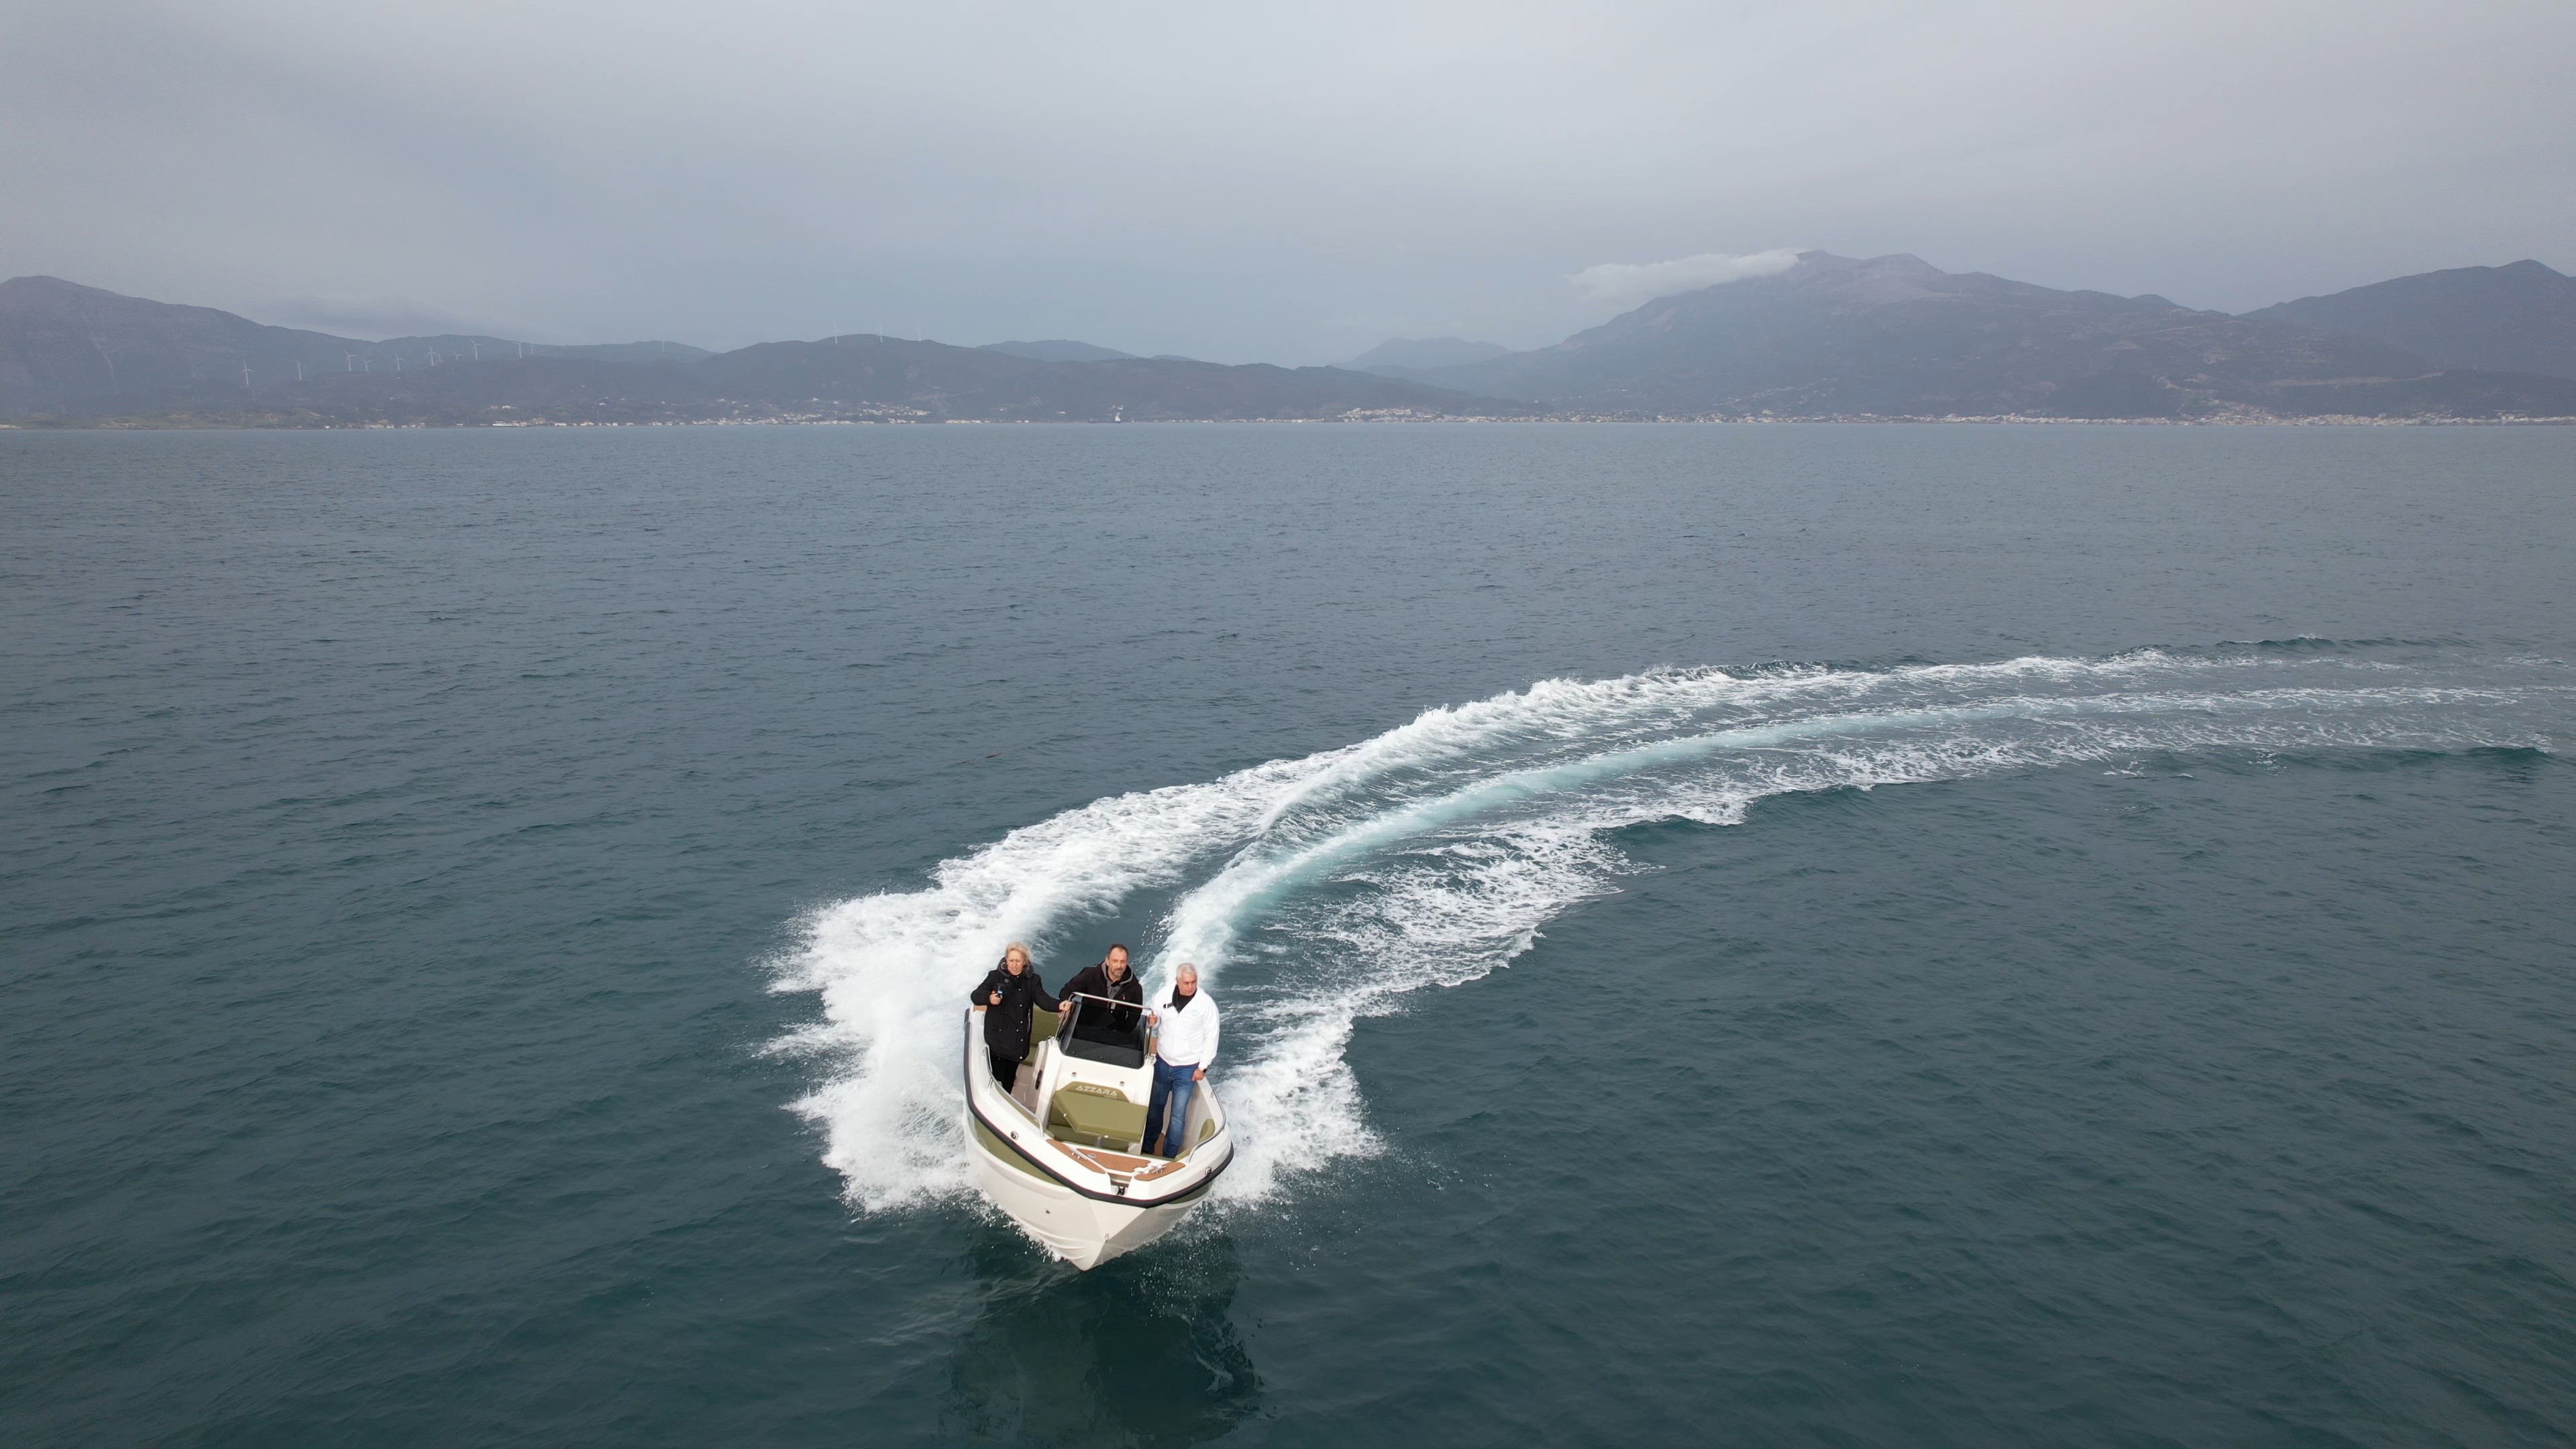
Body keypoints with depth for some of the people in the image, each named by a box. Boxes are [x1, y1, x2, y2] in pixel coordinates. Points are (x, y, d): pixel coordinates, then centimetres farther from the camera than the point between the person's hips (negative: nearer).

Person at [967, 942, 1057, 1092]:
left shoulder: (1032, 981, 6)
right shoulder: (996, 976, -2)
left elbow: (1043, 999, -8)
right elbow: (975, 996, -9)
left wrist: (1058, 1005, -30)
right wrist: (989, 998, -32)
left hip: (1018, 1039, 3)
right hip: (997, 1035, -3)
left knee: (1010, 1079, 14)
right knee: (996, 1077, -9)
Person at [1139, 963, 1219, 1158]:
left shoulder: (1206, 1004, -13)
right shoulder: (1164, 997, -3)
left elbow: (1211, 1037, -7)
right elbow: (1155, 1023, 10)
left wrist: (1203, 1067, -8)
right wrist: (1151, 1023, -15)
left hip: (1187, 1069, -4)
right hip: (1162, 1063, 4)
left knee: (1178, 1115, -2)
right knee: (1155, 1107, 17)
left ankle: (1169, 1157, 9)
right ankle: (1147, 1148, 34)